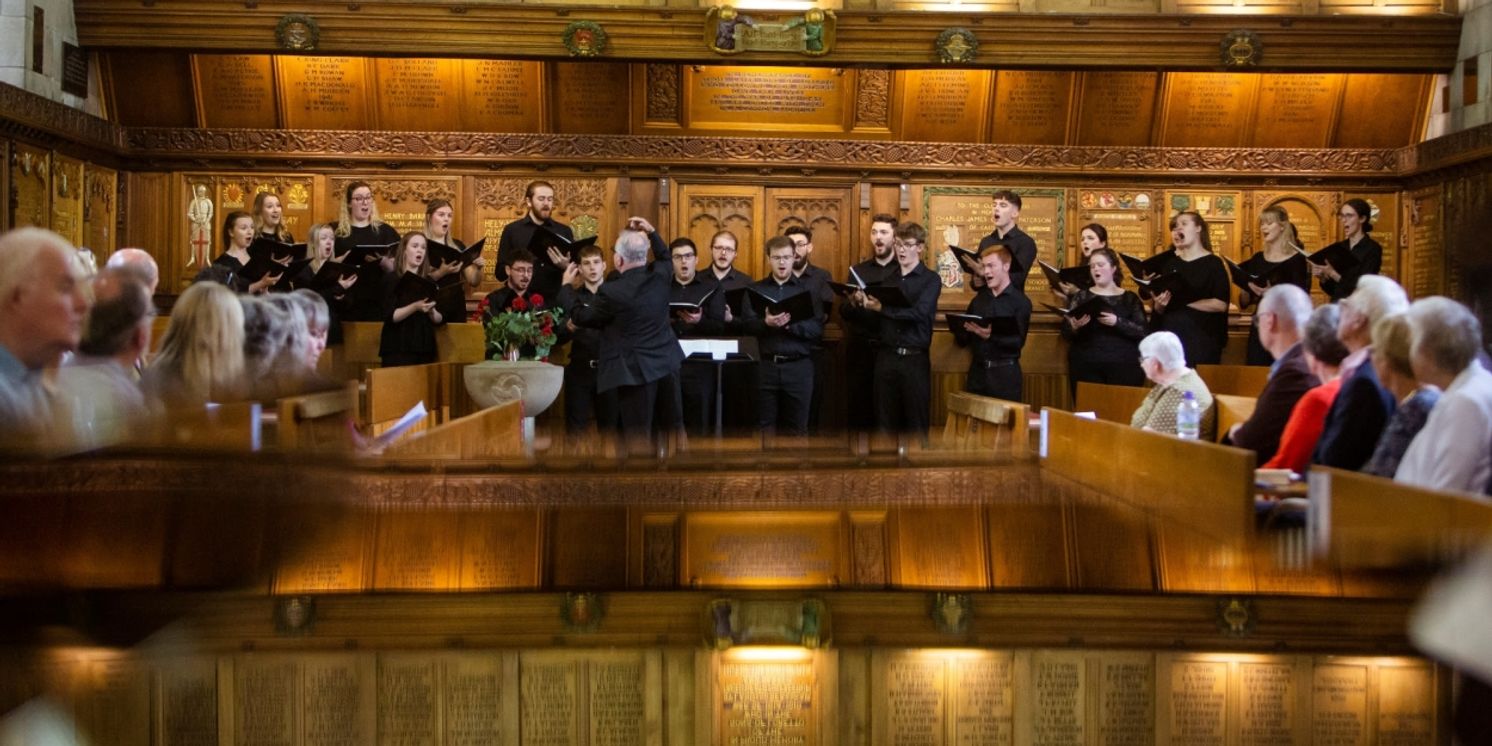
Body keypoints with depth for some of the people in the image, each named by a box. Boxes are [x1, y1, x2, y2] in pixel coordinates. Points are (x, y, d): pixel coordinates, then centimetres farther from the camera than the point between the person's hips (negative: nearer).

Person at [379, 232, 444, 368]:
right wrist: (415, 307, -25)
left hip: (425, 348, 5)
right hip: (399, 349, -5)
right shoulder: (392, 279, -1)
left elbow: (440, 319, 11)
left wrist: (432, 312, -11)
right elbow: (390, 316, -12)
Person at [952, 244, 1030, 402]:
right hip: (977, 371, 4)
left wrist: (991, 336, -25)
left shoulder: (1021, 301, -2)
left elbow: (1018, 342, -11)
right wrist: (964, 330, -11)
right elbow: (962, 341, 10)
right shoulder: (979, 299, 13)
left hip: (1005, 373, -4)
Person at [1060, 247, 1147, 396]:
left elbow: (1142, 332, -4)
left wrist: (1117, 322, -18)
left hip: (1124, 367, -1)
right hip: (1086, 367, 1)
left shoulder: (1130, 298, 8)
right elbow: (1065, 333, 5)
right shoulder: (1082, 296, 11)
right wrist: (1074, 327, -17)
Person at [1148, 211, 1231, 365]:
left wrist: (1183, 302, -12)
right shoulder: (1167, 261, 11)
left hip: (1201, 338, -3)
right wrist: (1159, 304, -9)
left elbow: (1221, 304, -10)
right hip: (1168, 334, 3)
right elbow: (1154, 308, 14)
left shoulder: (1213, 263, 0)